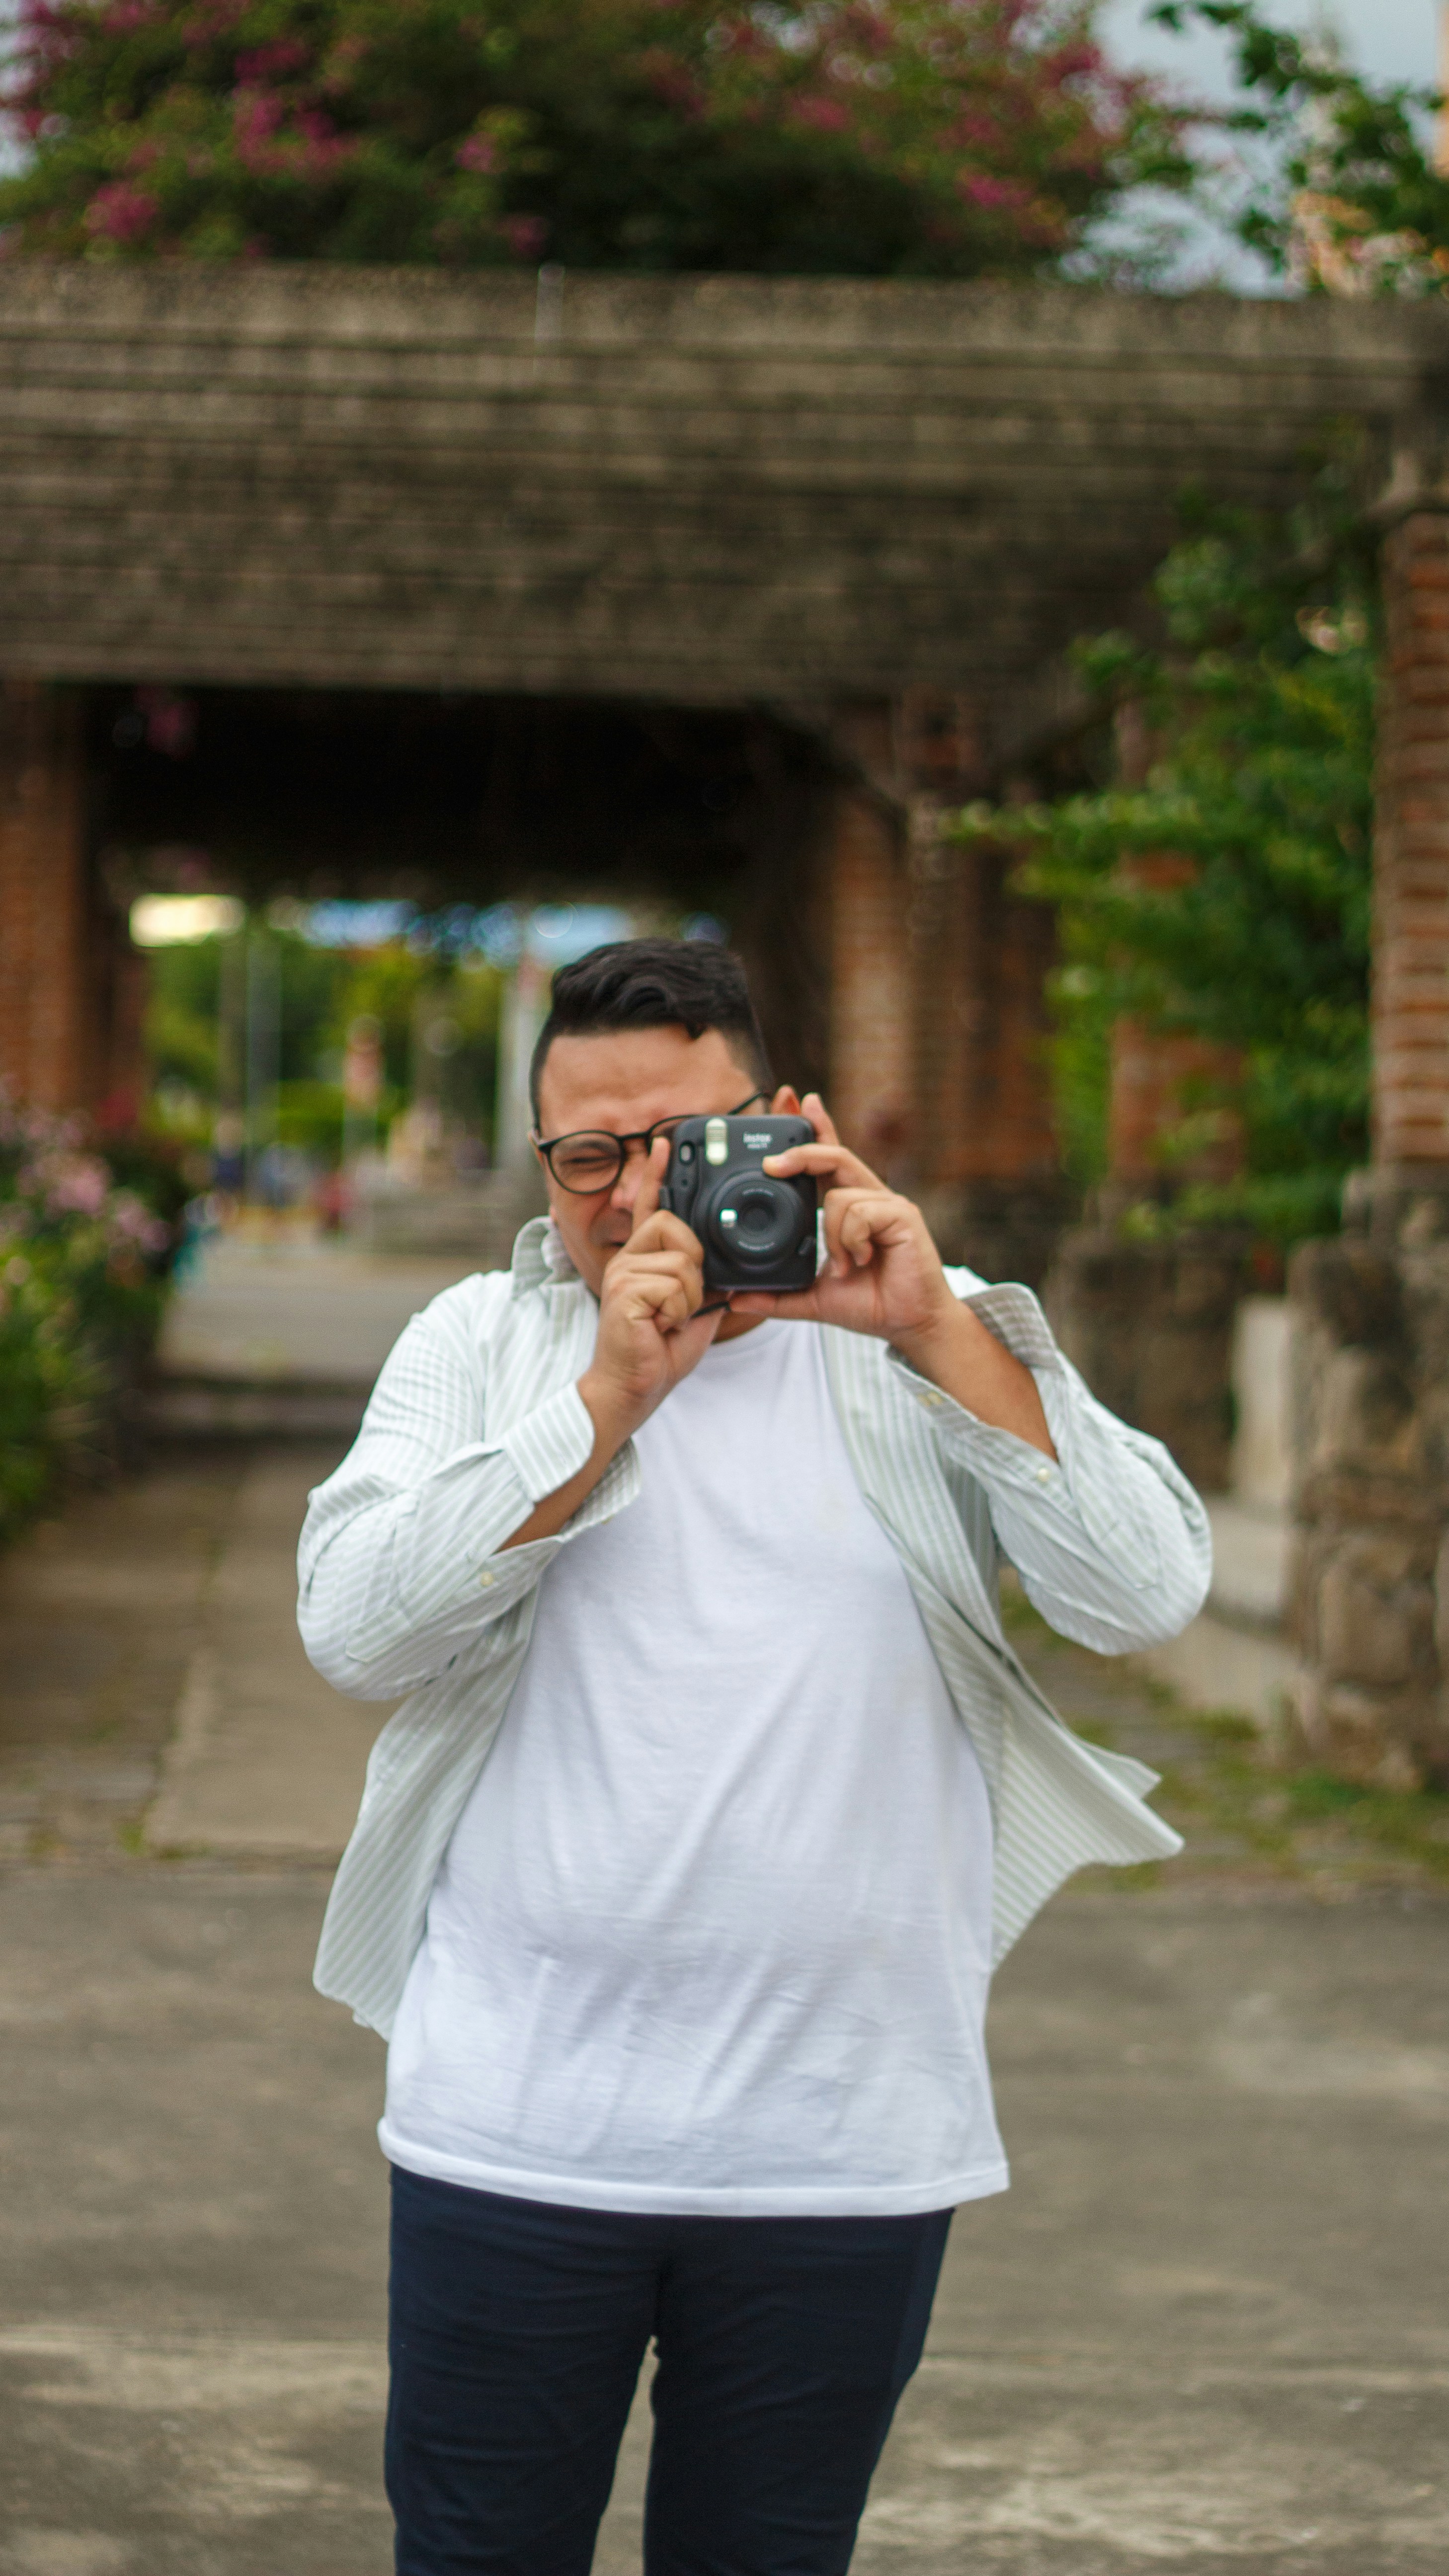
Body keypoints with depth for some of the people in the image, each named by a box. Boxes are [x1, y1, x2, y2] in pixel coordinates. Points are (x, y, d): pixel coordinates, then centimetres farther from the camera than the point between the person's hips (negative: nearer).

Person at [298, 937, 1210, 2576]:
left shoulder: (931, 1345, 4)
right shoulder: (480, 1344, 5)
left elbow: (1145, 1595, -9)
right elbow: (355, 1631, -10)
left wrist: (932, 1331, -17)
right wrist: (610, 1393, -16)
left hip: (847, 2145, 0)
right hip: (516, 2125, 0)